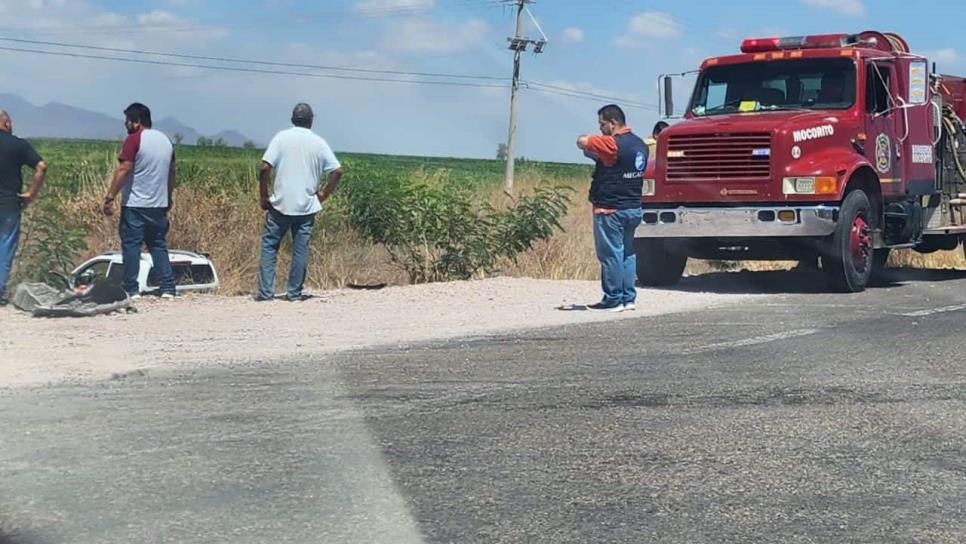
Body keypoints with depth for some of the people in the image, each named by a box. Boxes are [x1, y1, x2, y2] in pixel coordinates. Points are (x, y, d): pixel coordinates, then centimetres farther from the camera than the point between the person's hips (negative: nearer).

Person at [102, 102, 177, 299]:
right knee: (158, 246, 10)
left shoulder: (134, 140, -10)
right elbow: (171, 174, 19)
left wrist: (109, 197, -16)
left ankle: (132, 290, -2)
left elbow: (123, 170, -17)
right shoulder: (166, 141, 13)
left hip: (135, 204, -6)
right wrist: (168, 199, 28)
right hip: (159, 205, 7)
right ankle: (167, 288, 4)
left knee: (131, 245, -1)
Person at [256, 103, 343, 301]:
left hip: (280, 204, -1)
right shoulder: (319, 143, 3)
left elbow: (264, 168, -10)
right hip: (307, 205, 2)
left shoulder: (282, 137, -3)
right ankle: (294, 292, 9)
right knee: (300, 249, 7)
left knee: (269, 245, 6)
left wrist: (263, 197, 0)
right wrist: (324, 194, 9)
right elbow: (337, 171, -2)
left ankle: (265, 291, 2)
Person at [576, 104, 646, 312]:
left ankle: (613, 300, 0)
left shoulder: (613, 143, -17)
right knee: (627, 253, 13)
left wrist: (589, 140, 2)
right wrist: (597, 154, 13)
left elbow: (582, 141, -21)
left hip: (610, 209, -9)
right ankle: (628, 298, 15)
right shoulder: (640, 144, 11)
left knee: (611, 254, -3)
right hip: (634, 207, 9)